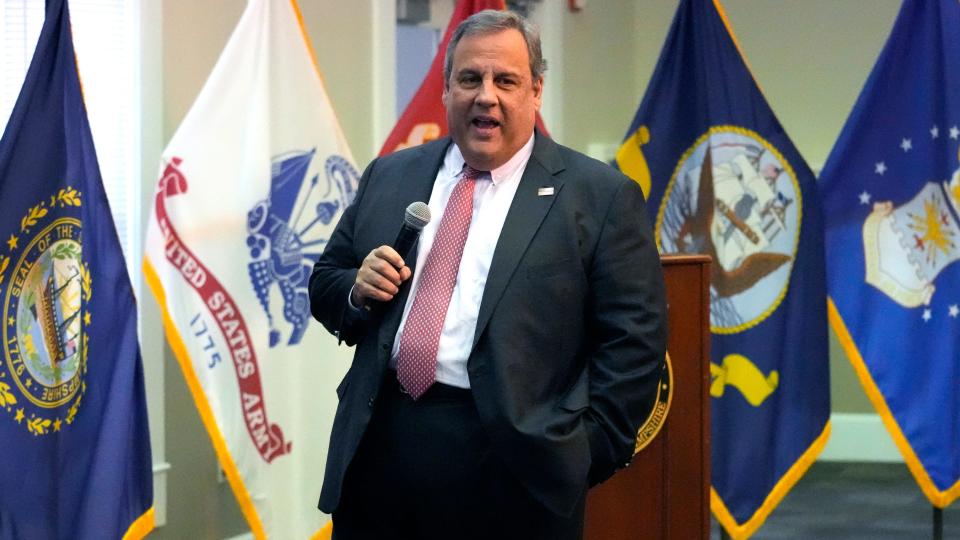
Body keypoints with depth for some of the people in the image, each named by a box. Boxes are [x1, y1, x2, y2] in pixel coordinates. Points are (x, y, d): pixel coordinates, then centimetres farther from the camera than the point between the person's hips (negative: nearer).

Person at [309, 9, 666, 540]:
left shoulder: (600, 197, -2)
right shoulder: (389, 176, 11)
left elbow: (634, 339, -5)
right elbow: (323, 286, 17)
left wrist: (589, 452, -10)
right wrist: (356, 290, -5)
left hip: (511, 467, -4)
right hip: (377, 447, 4)